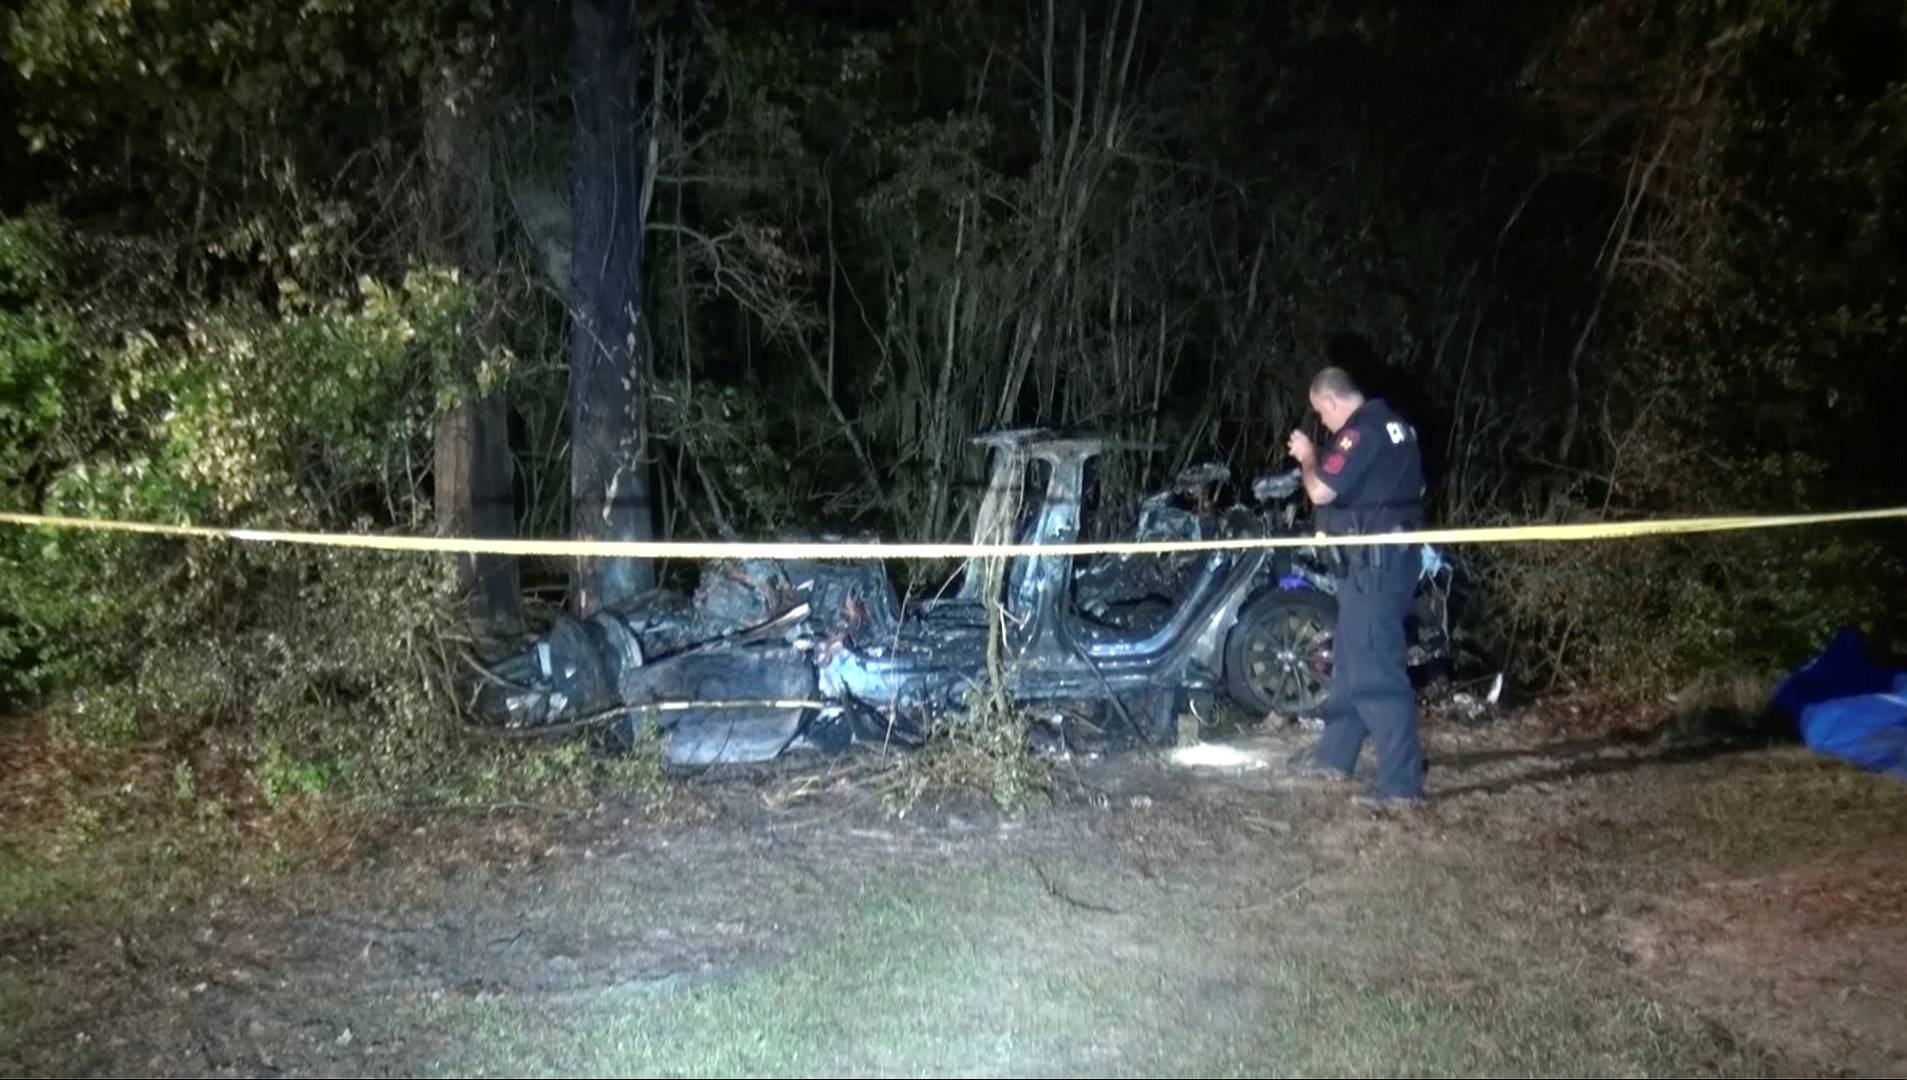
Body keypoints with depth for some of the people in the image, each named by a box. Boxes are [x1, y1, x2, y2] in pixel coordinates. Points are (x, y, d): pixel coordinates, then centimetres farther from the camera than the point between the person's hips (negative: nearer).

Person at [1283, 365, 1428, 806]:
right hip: (1394, 552, 11)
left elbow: (1321, 491, -20)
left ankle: (1402, 780, -9)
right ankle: (1335, 753, 30)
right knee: (1352, 659, 19)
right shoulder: (1391, 422, 14)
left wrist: (1306, 457, -2)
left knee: (1376, 668, -10)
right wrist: (1320, 458, 15)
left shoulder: (1361, 431, -17)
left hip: (1374, 560, -11)